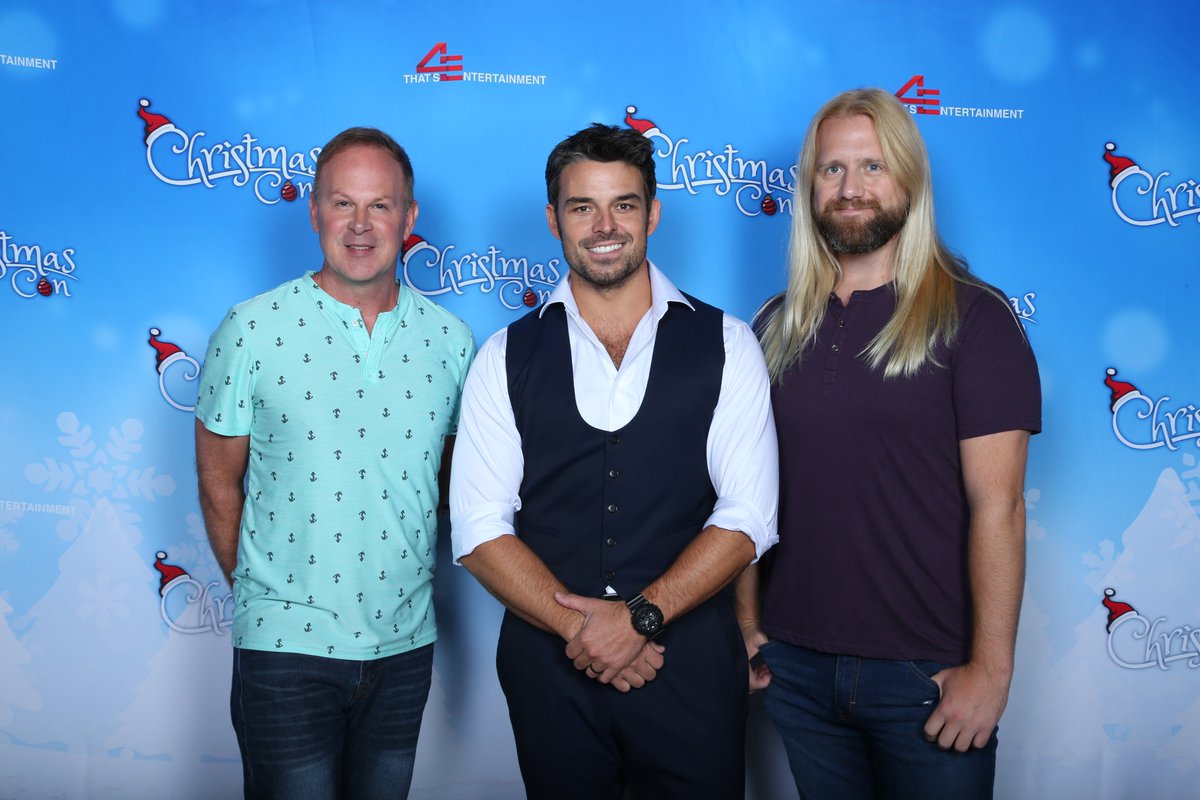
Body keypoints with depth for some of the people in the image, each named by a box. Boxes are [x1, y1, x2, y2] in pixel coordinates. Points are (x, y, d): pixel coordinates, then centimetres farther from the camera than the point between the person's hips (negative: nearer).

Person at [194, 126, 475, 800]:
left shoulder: (451, 340, 1)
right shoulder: (252, 330, -7)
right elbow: (219, 481, 0)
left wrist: (407, 584, 8)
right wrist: (264, 595, 2)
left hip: (406, 643, 3)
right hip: (285, 644, -3)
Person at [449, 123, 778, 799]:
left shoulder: (725, 345, 0)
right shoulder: (506, 358, 3)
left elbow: (747, 516, -5)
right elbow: (479, 528, -2)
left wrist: (639, 616, -15)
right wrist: (578, 626, -13)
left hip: (692, 665, 0)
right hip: (550, 663, 1)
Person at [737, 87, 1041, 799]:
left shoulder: (973, 318, -7)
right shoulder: (778, 327, 6)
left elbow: (998, 503, -12)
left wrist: (991, 668, -15)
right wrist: (746, 623, 5)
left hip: (927, 676, -4)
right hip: (795, 665, 4)